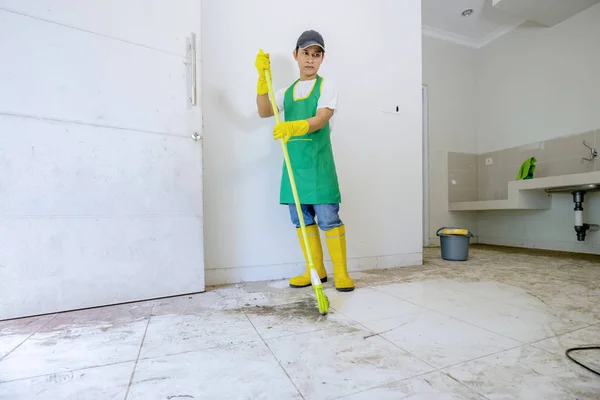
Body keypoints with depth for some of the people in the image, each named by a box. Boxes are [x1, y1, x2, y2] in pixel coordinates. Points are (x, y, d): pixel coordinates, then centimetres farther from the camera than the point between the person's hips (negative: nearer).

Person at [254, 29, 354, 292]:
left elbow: (320, 120, -13)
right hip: (294, 164, 5)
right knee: (301, 219, 6)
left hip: (318, 163, -4)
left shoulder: (326, 86, 5)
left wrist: (293, 127, -31)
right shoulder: (287, 91, 18)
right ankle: (316, 270, 20)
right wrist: (263, 78, -8)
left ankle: (341, 272, 8)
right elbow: (264, 112, 3)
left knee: (328, 217, -6)